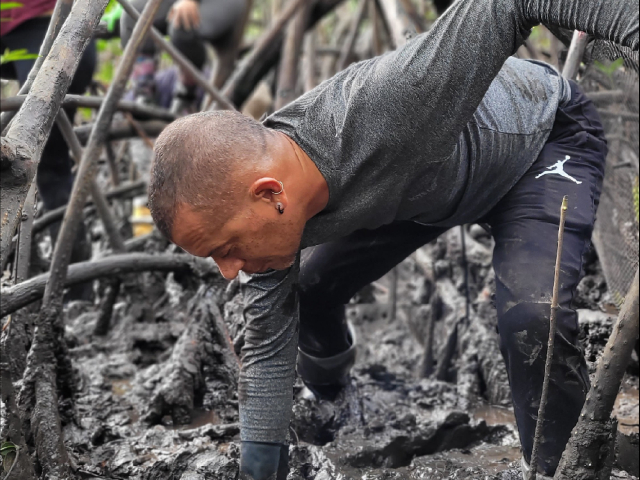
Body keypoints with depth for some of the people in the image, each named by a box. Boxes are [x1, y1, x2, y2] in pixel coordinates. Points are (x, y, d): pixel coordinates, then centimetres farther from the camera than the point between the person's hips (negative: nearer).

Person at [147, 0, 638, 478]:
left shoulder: (387, 108, -48)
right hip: (422, 184, 6)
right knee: (309, 292, 10)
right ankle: (328, 398, 44)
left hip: (546, 137, -5)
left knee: (532, 319, -30)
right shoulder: (268, 213, -23)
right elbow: (267, 349, -10)